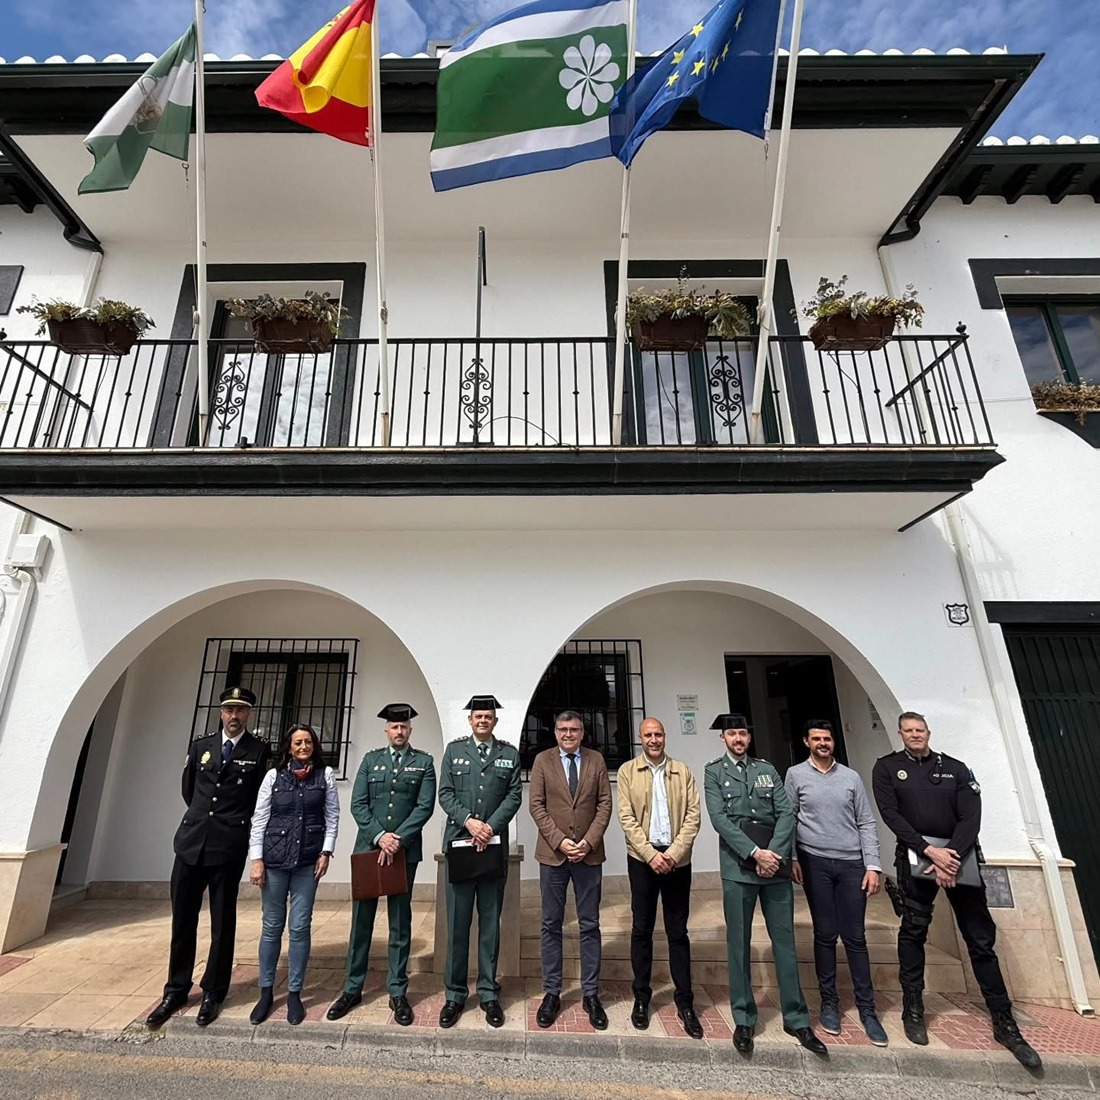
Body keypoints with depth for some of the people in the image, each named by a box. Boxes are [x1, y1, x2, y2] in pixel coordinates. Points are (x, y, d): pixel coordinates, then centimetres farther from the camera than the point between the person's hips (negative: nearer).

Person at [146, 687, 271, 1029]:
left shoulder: (260, 752, -3)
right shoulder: (201, 747, 9)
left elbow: (263, 801, 1)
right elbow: (188, 789, 20)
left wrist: (235, 822, 4)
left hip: (228, 848, -3)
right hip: (191, 842, 4)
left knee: (222, 924, 8)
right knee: (182, 921, 12)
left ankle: (212, 994, 23)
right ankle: (176, 990, 30)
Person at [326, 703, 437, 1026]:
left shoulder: (424, 762, 1)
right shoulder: (371, 759, 7)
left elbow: (425, 806, -6)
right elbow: (358, 804, 0)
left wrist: (398, 839, -15)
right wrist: (379, 835, -12)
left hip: (405, 850, -1)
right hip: (368, 847, 2)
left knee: (400, 923, 8)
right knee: (361, 920, 11)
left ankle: (398, 992, 21)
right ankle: (352, 989, 27)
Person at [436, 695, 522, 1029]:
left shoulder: (509, 754, 5)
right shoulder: (453, 750, 5)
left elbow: (514, 795, -1)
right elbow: (445, 794, 0)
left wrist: (490, 827, -13)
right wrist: (469, 822, -14)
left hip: (494, 846, 1)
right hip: (459, 844, 0)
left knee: (490, 922, 10)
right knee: (457, 923, 7)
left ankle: (488, 993, 23)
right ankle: (455, 994, 22)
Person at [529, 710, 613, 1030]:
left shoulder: (596, 760, 2)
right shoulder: (542, 760, -1)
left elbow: (605, 804, 0)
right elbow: (536, 805, -4)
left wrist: (589, 841, -10)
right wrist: (559, 840, -13)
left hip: (589, 853, 1)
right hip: (552, 853, 0)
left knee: (589, 925, 10)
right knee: (551, 925, 10)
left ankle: (591, 994, 24)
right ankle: (551, 993, 24)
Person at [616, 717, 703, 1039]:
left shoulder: (683, 771, 3)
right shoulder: (627, 771, 0)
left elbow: (692, 816, -2)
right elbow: (627, 817, -5)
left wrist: (673, 853, -11)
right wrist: (651, 854, -13)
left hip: (677, 860, 1)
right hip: (642, 858, 0)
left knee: (678, 932, 9)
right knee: (642, 929, 10)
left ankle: (685, 1002, 22)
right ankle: (641, 997, 24)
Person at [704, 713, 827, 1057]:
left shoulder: (767, 770, 9)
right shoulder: (713, 772, 0)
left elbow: (786, 813, 2)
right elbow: (719, 818, -9)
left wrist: (774, 853, -11)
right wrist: (755, 853, -15)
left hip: (776, 866, 2)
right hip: (738, 868, -2)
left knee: (784, 942, 10)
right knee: (739, 945, 7)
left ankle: (796, 1019, 25)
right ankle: (743, 1020, 22)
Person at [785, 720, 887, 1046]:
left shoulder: (851, 777, 5)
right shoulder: (795, 775, 0)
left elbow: (866, 823, 5)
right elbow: (788, 818, 1)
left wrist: (873, 865, -1)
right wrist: (792, 858, -3)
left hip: (852, 863, 1)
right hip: (815, 862, -1)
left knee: (855, 937, 5)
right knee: (825, 934, 7)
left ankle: (866, 1008, 20)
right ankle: (829, 1002, 23)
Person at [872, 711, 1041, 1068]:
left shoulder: (956, 768, 5)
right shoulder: (887, 768, 0)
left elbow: (971, 817, -3)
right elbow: (891, 814, -8)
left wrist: (952, 856, -15)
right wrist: (930, 851, -16)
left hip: (959, 854, 2)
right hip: (916, 856, -1)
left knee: (981, 939, 6)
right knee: (913, 932, 3)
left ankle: (1004, 1022, 21)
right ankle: (912, 1010, 17)